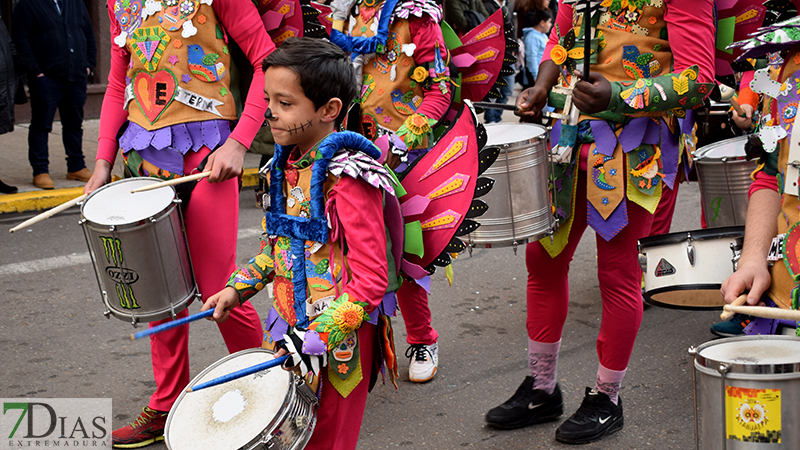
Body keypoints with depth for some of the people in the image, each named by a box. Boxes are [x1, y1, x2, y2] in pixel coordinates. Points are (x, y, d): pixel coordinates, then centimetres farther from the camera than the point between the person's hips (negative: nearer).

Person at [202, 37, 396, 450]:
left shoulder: (347, 179, -20)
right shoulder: (286, 167, 5)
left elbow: (370, 281, -22)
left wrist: (317, 337, -26)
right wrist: (239, 288, 10)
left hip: (338, 340, -7)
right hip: (289, 325, 7)